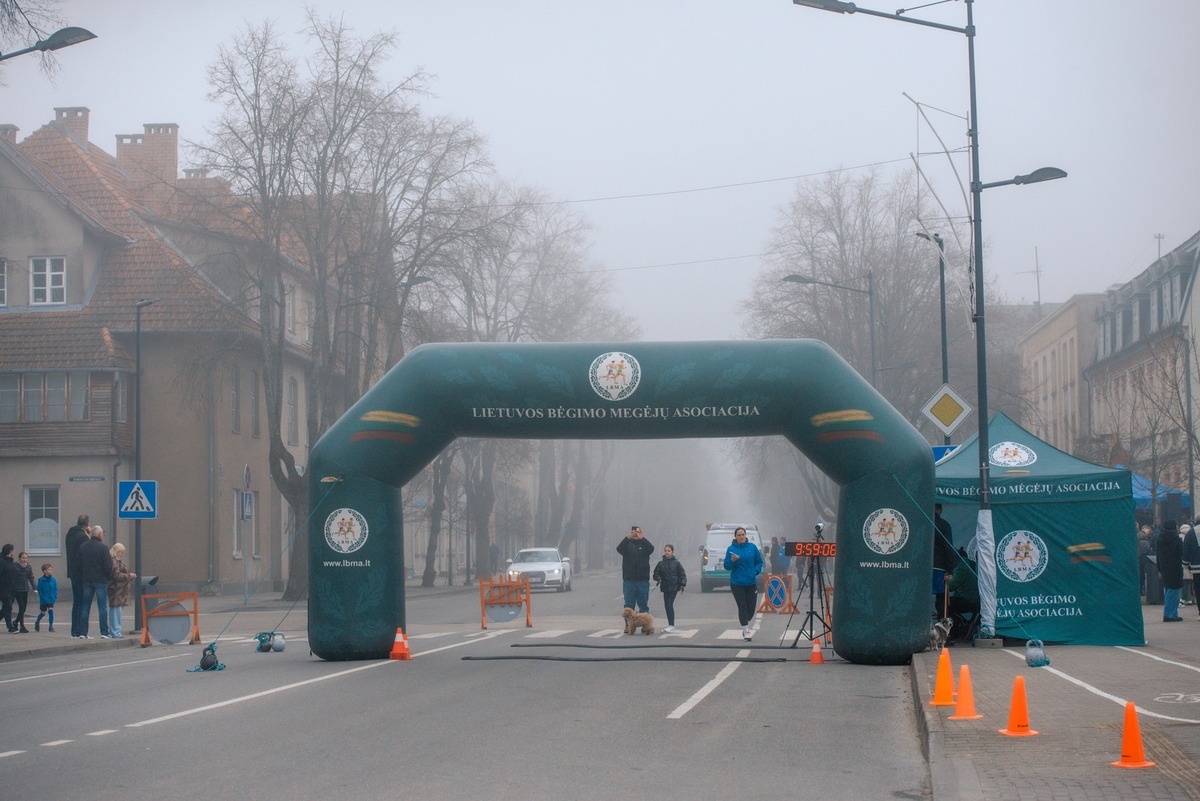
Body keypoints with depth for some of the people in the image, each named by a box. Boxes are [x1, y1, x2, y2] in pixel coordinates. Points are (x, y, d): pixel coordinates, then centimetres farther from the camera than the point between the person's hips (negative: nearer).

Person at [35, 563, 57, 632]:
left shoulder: (53, 580, -3)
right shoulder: (41, 580, -12)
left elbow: (55, 589, 5)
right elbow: (39, 590, -9)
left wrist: (55, 597, -5)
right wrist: (43, 598, -14)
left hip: (51, 600, 2)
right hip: (44, 600, -2)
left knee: (51, 611, -7)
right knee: (43, 613, 12)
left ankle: (51, 626, 1)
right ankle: (37, 622, 39)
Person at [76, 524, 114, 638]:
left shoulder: (82, 547, 5)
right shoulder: (103, 547, -12)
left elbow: (79, 565, 7)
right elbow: (108, 566, -14)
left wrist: (82, 578, 14)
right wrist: (109, 576, 4)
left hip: (86, 580, 5)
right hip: (100, 580, -5)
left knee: (85, 606, 9)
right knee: (102, 607, 0)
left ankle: (82, 632, 7)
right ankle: (104, 632, -1)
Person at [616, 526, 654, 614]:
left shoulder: (644, 544, 6)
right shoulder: (627, 544, 6)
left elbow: (651, 549, -16)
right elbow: (619, 549, -15)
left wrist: (642, 538, -31)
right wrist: (628, 538, -31)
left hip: (643, 580, 0)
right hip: (629, 579, 0)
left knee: (643, 604, 4)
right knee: (629, 604, 1)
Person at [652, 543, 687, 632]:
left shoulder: (676, 563, -2)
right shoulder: (661, 563, 5)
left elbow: (682, 574, 1)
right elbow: (656, 573, 9)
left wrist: (682, 584, -8)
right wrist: (657, 578, -13)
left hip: (674, 587, -4)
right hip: (665, 587, 4)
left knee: (669, 605, -13)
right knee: (667, 605, 8)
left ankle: (671, 625, -13)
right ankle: (670, 625, 17)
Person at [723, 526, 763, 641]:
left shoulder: (752, 547, 3)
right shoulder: (731, 549, -3)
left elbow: (759, 562, 12)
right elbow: (727, 566, -2)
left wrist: (756, 571, -5)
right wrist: (732, 560, -22)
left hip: (751, 582, 2)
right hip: (737, 583, -2)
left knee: (751, 607, 4)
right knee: (742, 607, -5)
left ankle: (746, 624, 33)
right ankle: (746, 632, 2)